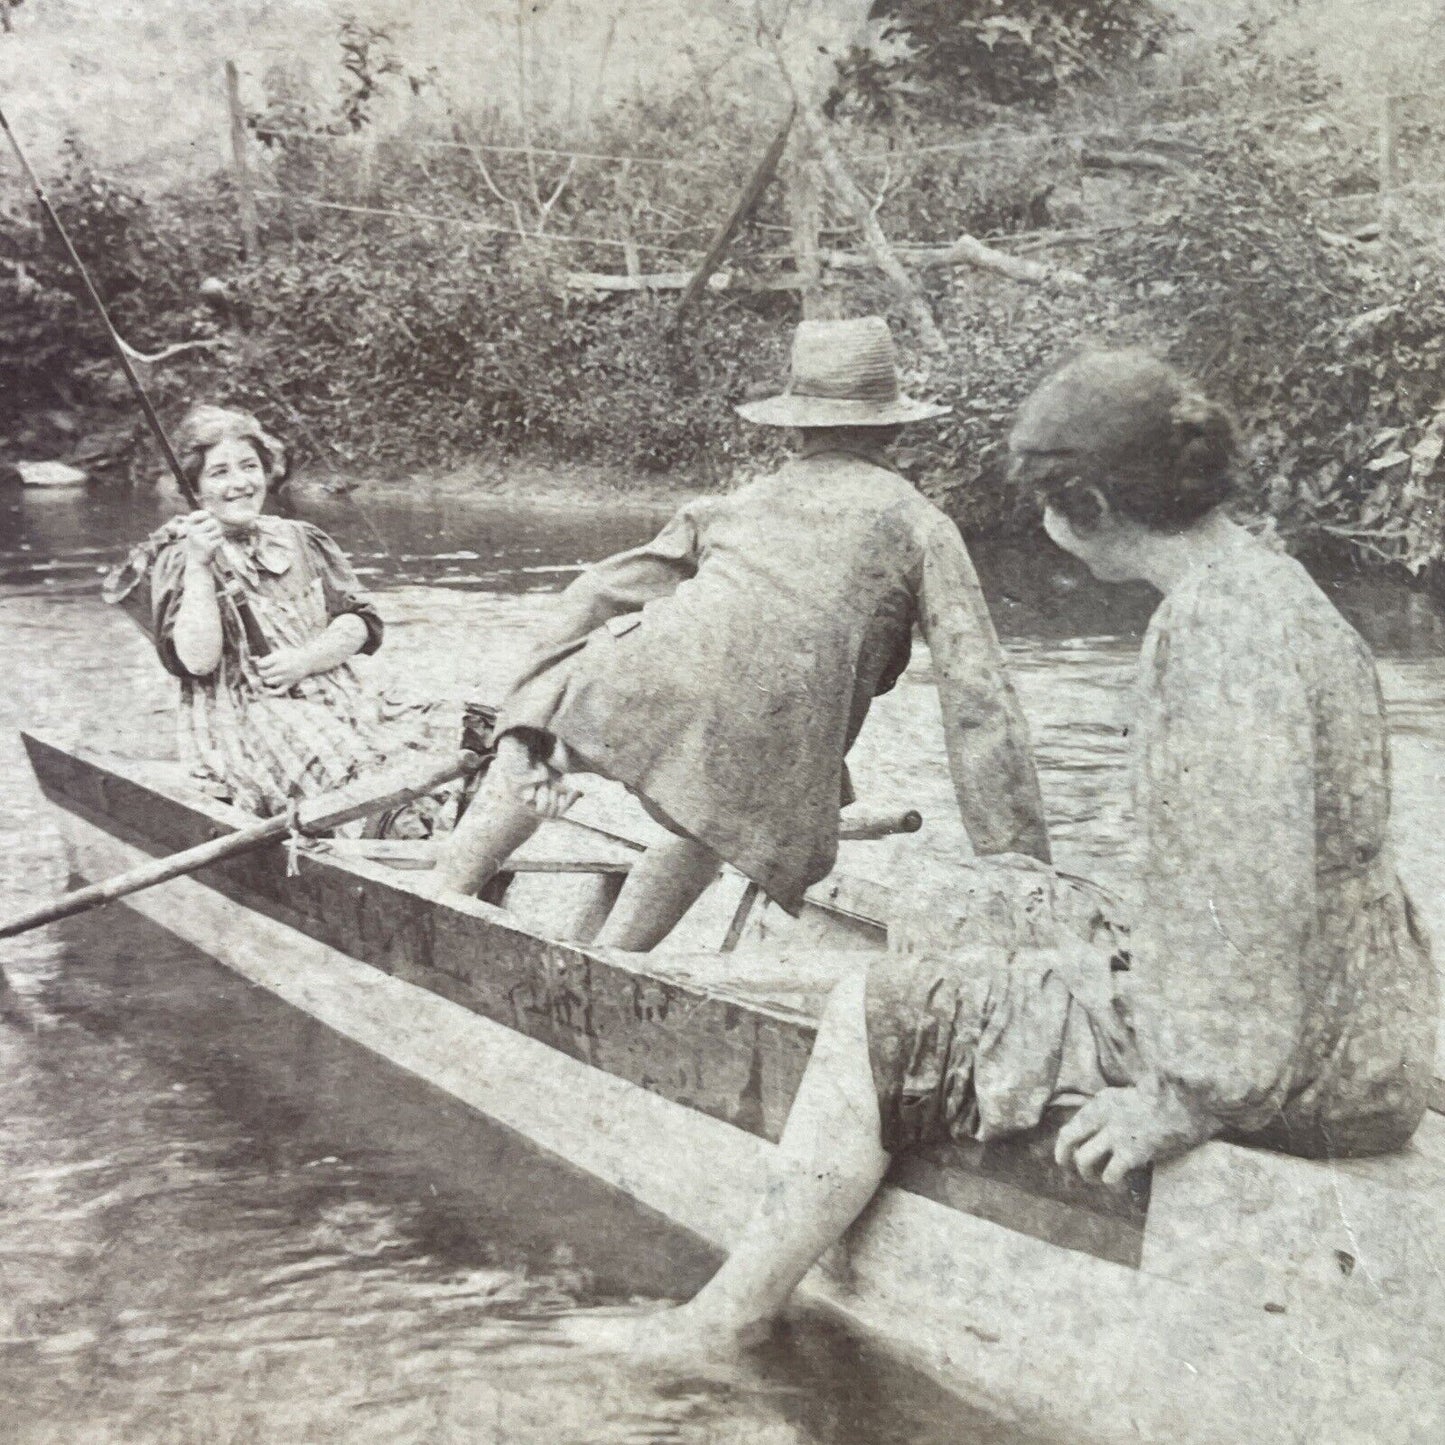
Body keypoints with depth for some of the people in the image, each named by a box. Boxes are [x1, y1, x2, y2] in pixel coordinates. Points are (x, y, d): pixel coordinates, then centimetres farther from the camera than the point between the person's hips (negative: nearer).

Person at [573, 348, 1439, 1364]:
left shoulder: (1222, 628, -21)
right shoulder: (1262, 588, 12)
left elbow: (1248, 887, -27)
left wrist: (1187, 1099, -20)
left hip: (1304, 1080, -10)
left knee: (888, 1021, -3)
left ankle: (731, 1318, 11)